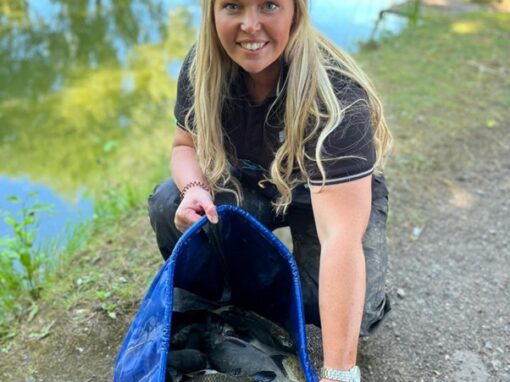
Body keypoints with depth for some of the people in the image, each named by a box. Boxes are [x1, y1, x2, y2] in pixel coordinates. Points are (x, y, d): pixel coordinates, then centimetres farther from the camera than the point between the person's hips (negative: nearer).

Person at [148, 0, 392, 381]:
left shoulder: (335, 96, -36)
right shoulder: (203, 65, -20)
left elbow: (341, 236, -43)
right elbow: (187, 144, -3)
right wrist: (195, 189, -28)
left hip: (339, 196, -3)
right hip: (252, 184, 4)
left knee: (340, 310, -26)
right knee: (168, 206, -21)